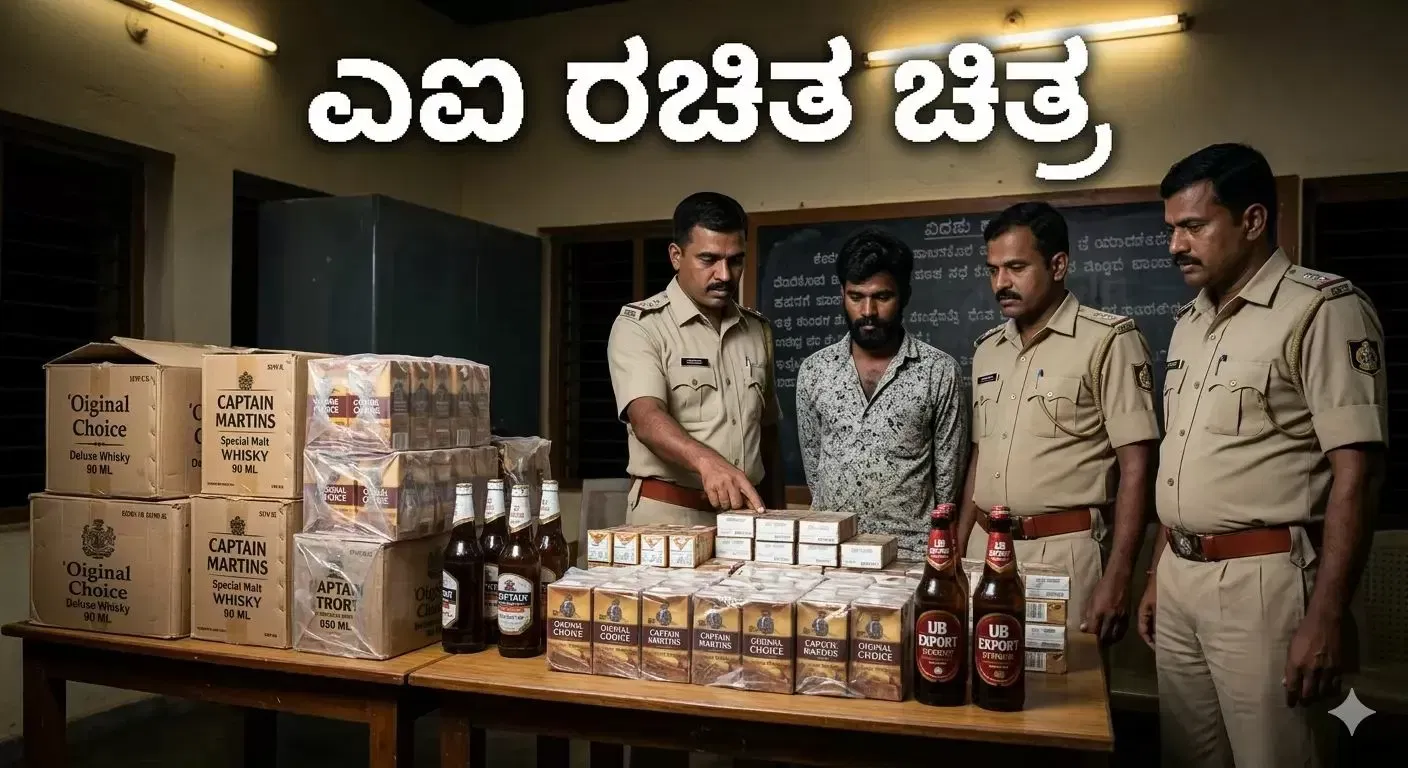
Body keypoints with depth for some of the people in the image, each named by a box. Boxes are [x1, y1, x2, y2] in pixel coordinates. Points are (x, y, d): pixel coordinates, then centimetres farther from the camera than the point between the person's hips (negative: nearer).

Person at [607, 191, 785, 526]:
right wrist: (707, 460, -41)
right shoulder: (639, 324, -9)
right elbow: (646, 418, -24)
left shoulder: (757, 330, 9)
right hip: (667, 516, -4)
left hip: (746, 515, 5)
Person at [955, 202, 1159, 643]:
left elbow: (1135, 465, -11)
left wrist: (1116, 579, -16)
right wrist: (959, 547, 13)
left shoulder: (1108, 339, -8)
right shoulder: (986, 348, 11)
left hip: (1065, 551, -6)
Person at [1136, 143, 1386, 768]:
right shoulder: (1189, 322, 13)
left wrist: (1326, 618, -19)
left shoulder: (1323, 309, -9)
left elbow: (1354, 472, -15)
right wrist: (1158, 573, 16)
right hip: (1179, 576, 7)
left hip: (1262, 580, -7)